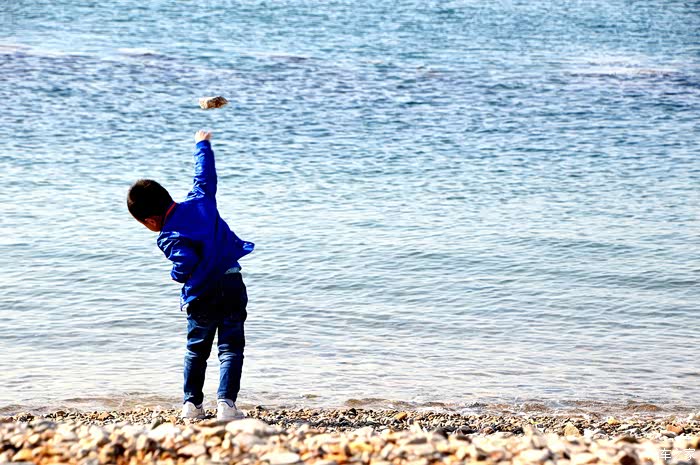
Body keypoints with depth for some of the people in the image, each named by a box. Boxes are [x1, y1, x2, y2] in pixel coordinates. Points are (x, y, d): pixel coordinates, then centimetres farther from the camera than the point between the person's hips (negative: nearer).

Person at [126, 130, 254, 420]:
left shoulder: (169, 238, -12)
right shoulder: (200, 200, 3)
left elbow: (186, 267, -25)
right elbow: (205, 175, 19)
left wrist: (176, 275, -1)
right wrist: (202, 145, 35)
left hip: (202, 296, -3)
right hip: (232, 284, 3)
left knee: (196, 350, 19)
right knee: (231, 348, 3)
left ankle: (192, 403, 24)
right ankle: (226, 402, -10)